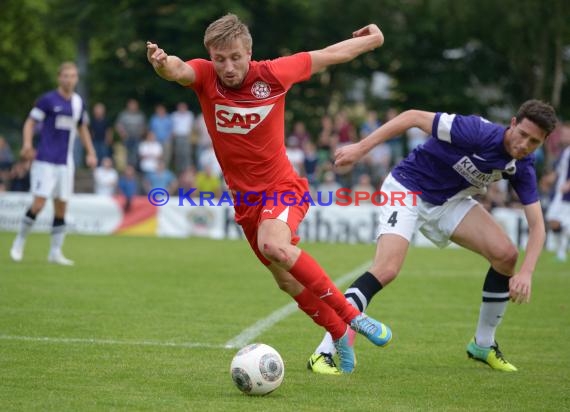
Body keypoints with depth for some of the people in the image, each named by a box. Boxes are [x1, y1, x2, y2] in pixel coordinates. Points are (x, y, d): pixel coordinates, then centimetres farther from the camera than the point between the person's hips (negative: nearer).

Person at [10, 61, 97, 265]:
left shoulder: (78, 102, 10)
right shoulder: (48, 99, -6)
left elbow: (83, 129, 24)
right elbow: (30, 122, -5)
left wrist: (90, 153, 15)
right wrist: (27, 144, -21)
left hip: (66, 163, 5)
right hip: (45, 161, -5)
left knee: (61, 207, 3)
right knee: (38, 204, -12)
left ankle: (55, 252, 10)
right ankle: (19, 242, 6)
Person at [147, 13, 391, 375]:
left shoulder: (273, 74, -14)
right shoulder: (205, 76, -12)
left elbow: (327, 56, 3)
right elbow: (179, 70, -37)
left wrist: (372, 40, 17)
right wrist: (163, 64, -62)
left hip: (282, 186, -4)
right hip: (245, 196, 4)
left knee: (274, 246, -33)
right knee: (288, 281, 11)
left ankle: (352, 315, -23)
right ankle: (341, 338, 33)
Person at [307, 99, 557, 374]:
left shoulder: (522, 168, -10)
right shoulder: (478, 132, -29)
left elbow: (536, 225, -8)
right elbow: (414, 117, -23)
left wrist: (526, 272, -24)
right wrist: (361, 147, -25)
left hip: (450, 201, 6)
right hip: (407, 189, -6)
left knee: (506, 255, -9)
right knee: (386, 270, -26)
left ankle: (483, 344, 11)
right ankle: (324, 352, -23)